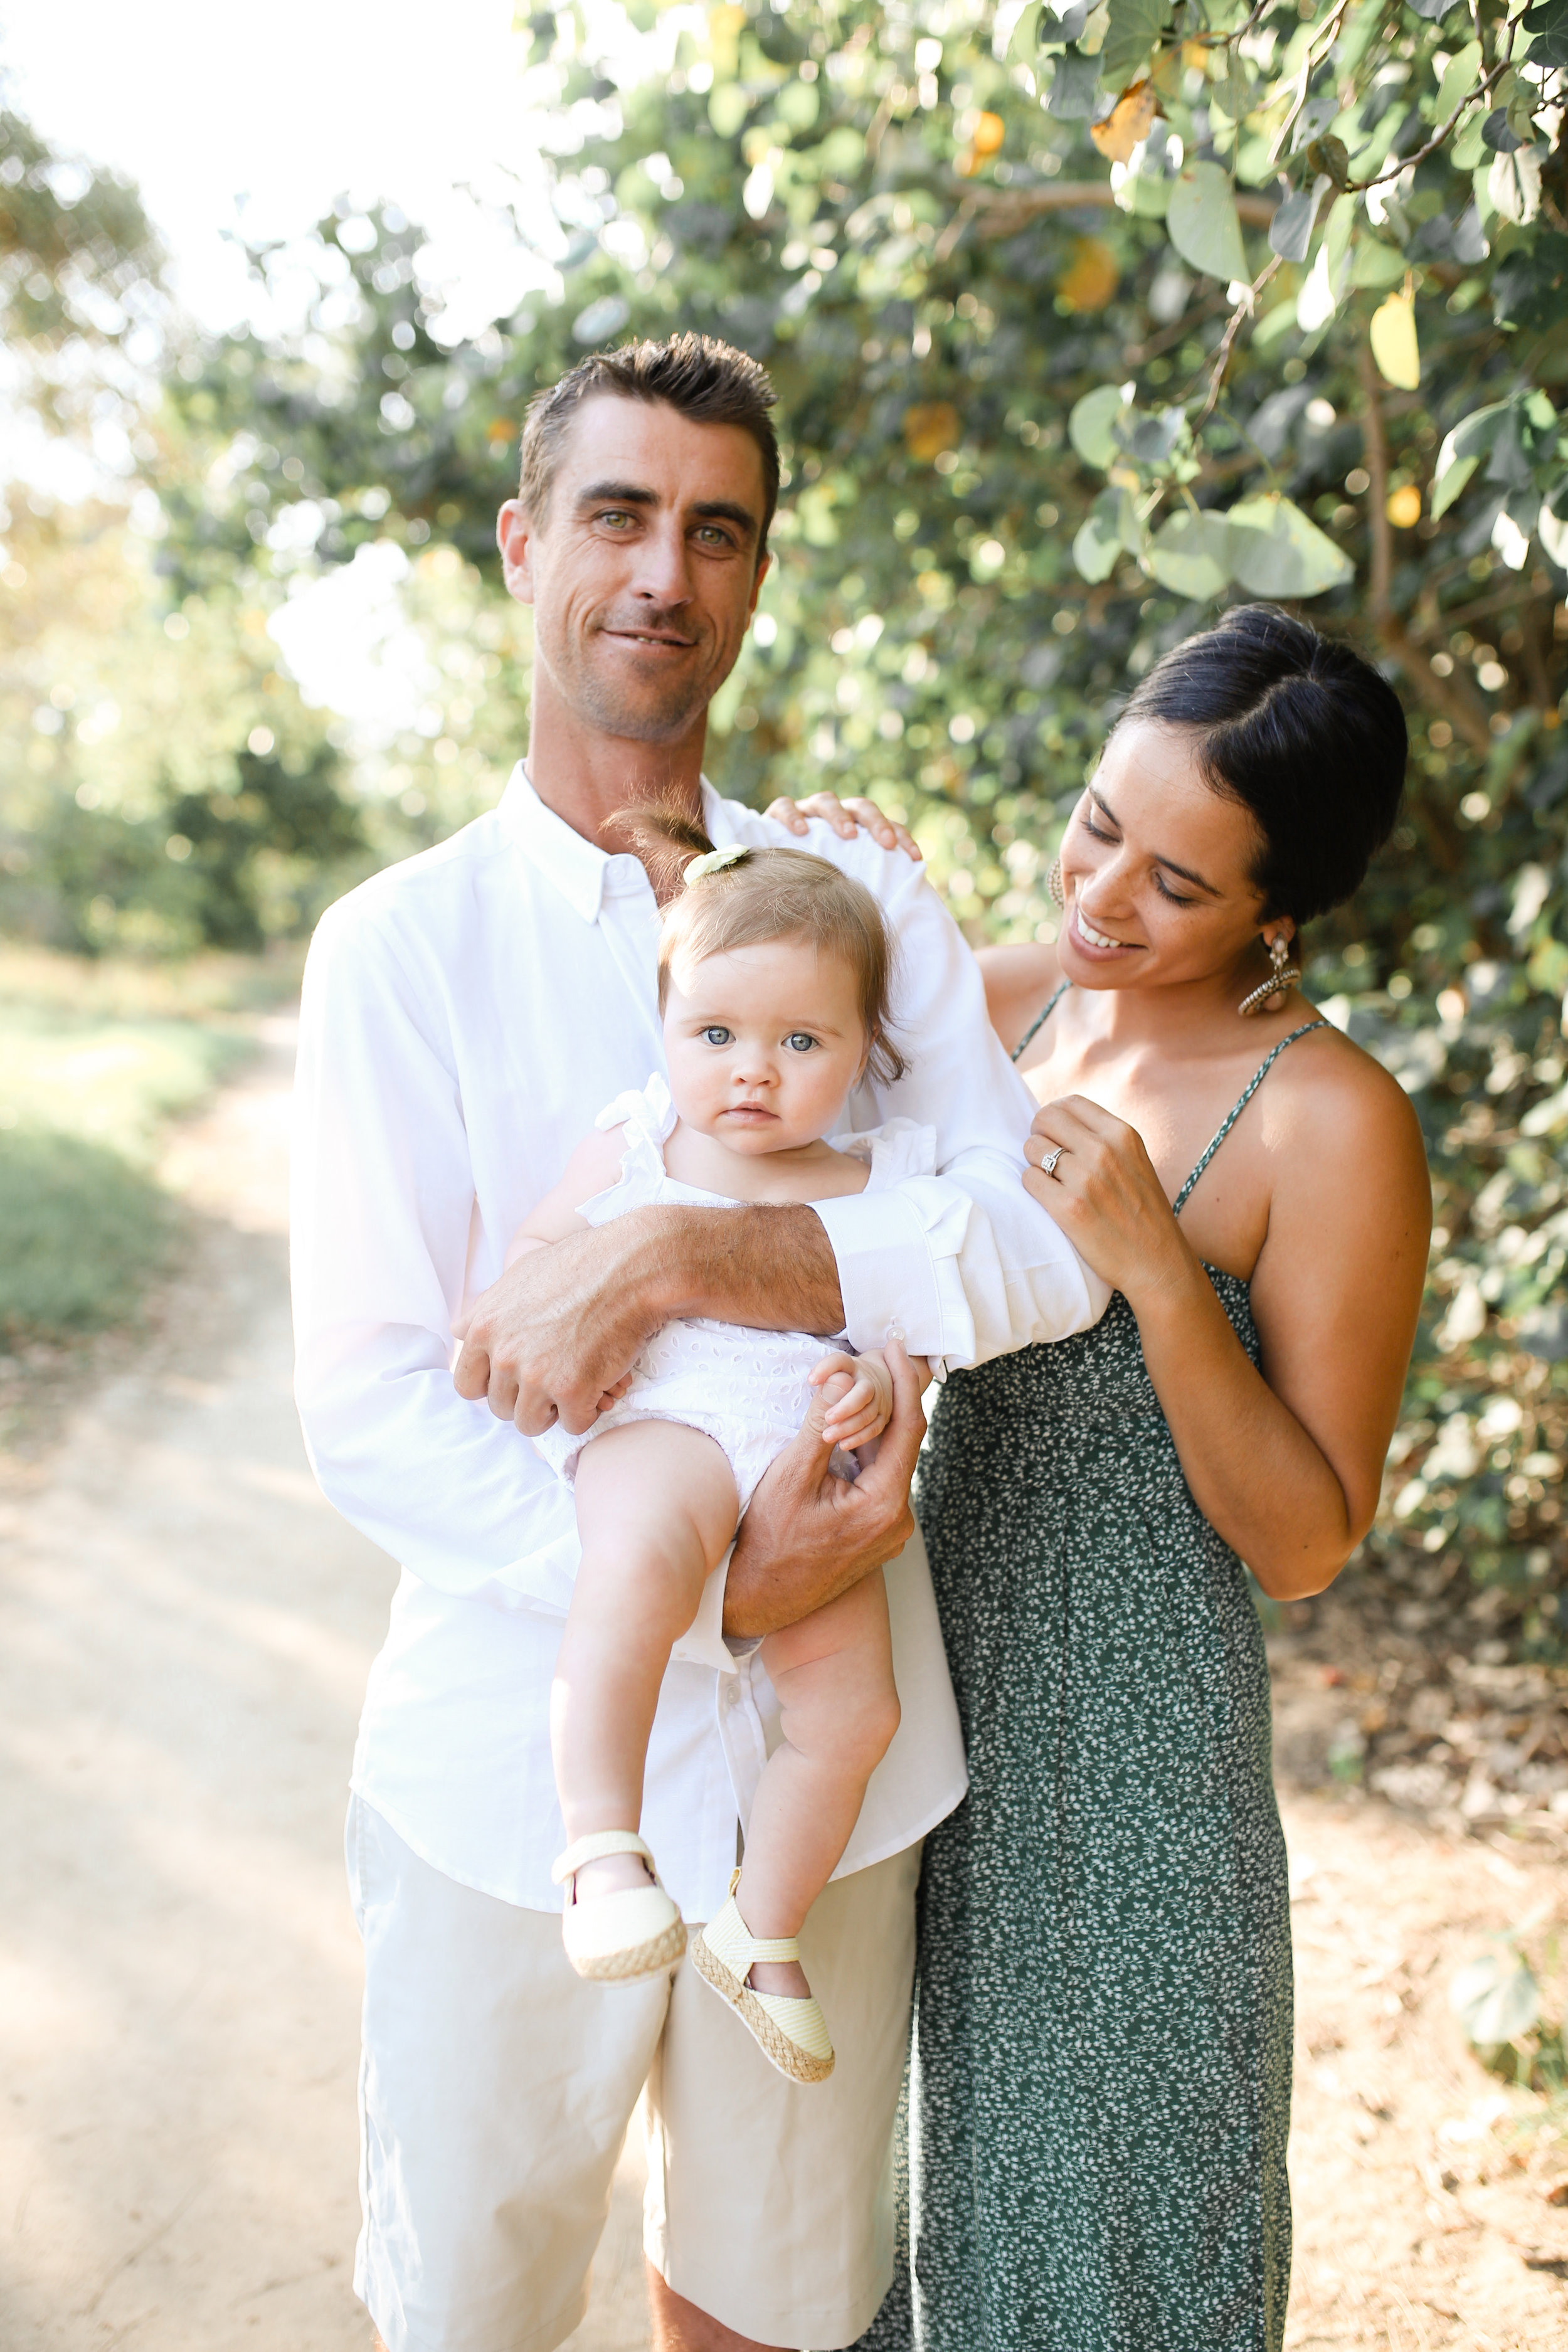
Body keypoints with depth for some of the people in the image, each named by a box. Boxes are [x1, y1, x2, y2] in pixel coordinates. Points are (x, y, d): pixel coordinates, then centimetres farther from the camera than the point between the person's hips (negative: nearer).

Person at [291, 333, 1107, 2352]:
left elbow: (1048, 1240, -13)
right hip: (514, 1765, -1)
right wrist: (710, 1583, -22)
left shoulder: (866, 895, 1)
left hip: (831, 1754, 2)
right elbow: (367, 1416, -11)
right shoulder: (402, 945, -5)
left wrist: (676, 1257, -24)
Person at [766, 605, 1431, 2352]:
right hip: (926, 1660, 6)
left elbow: (1305, 1546, -16)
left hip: (1125, 1731, -5)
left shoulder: (1332, 1124, -18)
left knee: (1088, 2193, 17)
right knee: (917, 2144, 26)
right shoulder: (1011, 1001, -2)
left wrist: (1156, 1268, -28)